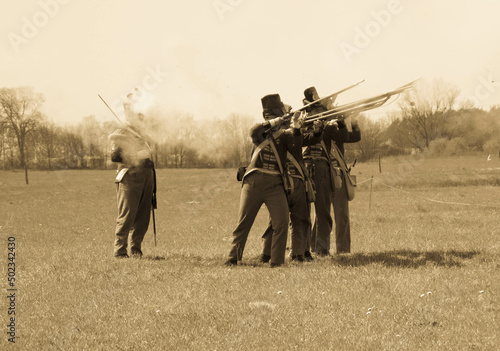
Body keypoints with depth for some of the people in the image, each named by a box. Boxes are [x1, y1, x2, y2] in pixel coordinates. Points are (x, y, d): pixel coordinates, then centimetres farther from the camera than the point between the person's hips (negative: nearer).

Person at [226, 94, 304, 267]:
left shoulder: (285, 134, 10)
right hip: (254, 182, 0)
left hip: (275, 185, 0)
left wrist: (296, 128, -21)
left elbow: (296, 149, -9)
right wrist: (272, 123, -23)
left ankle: (276, 262, -5)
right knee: (243, 222, 3)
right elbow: (254, 132, -12)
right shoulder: (261, 131, 12)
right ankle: (233, 259, 12)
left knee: (281, 223, -11)